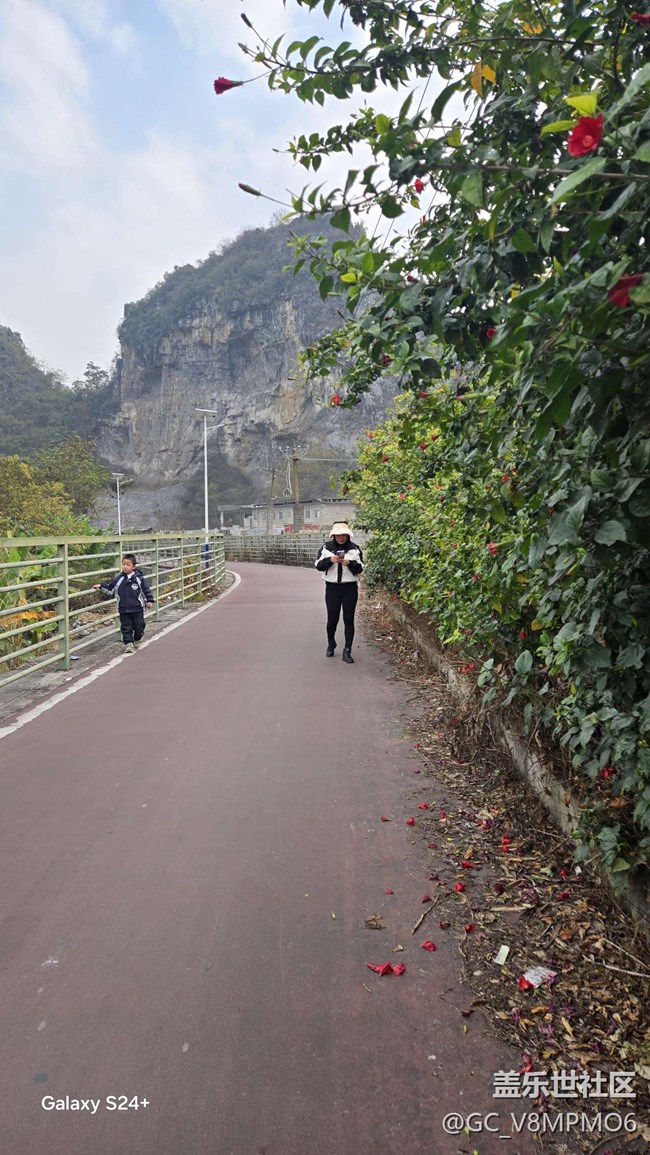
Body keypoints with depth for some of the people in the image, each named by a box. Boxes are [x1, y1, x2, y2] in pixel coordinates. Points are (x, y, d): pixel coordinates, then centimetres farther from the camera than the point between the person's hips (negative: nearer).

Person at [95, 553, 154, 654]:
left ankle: (137, 641, 32)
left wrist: (149, 600, -3)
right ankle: (129, 644, 10)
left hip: (137, 608, -1)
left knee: (139, 626, 8)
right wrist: (101, 586, -5)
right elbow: (110, 589, 8)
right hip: (123, 609, 1)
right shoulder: (118, 578, 0)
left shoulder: (139, 578, -6)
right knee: (126, 628, 2)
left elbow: (146, 589, 1)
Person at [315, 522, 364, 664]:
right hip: (332, 587, 1)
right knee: (332, 619, 6)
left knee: (349, 619, 0)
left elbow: (360, 568, -2)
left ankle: (347, 651, 6)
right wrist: (330, 560, -19)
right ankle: (331, 644, 33)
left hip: (350, 588, 0)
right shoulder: (327, 547, 1)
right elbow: (318, 565, -1)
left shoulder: (354, 548, -1)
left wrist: (350, 563, -21)